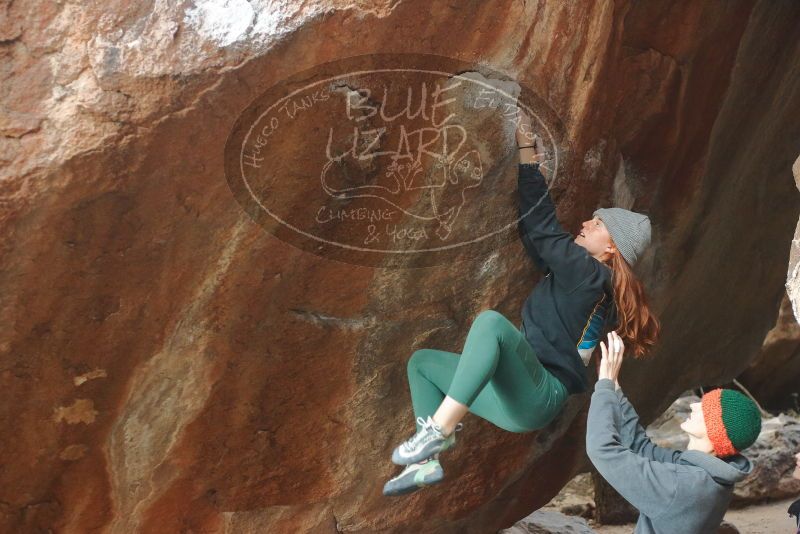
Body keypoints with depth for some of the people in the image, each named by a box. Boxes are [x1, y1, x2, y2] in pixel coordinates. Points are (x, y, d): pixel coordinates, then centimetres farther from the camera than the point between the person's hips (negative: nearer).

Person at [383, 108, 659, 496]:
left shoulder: (590, 273, -9)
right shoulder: (575, 272, 17)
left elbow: (541, 226, -11)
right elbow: (536, 235, 22)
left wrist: (527, 150, -9)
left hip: (538, 395, -11)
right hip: (517, 397, 11)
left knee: (491, 320, -37)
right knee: (421, 361, 18)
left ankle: (439, 429, -36)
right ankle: (428, 462, 3)